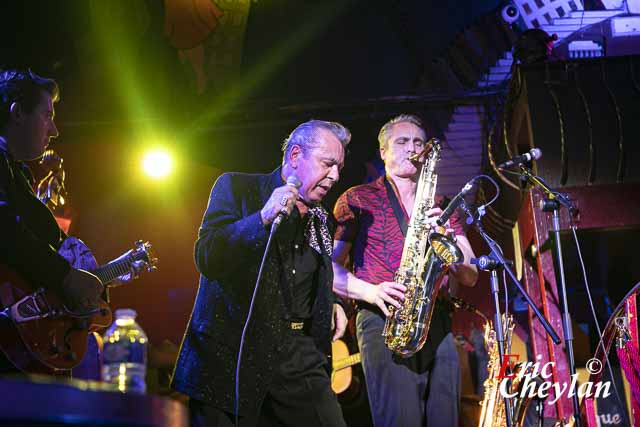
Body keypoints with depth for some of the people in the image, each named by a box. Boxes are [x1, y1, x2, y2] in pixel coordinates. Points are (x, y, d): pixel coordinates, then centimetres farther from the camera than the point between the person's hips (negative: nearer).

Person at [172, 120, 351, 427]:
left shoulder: (321, 221, 16)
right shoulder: (236, 188, 0)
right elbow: (206, 258, -13)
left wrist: (332, 302, 10)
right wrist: (263, 218, -22)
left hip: (297, 352, 5)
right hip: (232, 349, -4)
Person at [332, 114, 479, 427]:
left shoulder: (440, 208, 22)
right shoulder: (358, 199, 10)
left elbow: (470, 277, 15)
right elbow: (330, 266, 4)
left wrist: (449, 237, -4)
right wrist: (371, 292, -13)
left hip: (437, 323, 4)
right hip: (382, 320, -4)